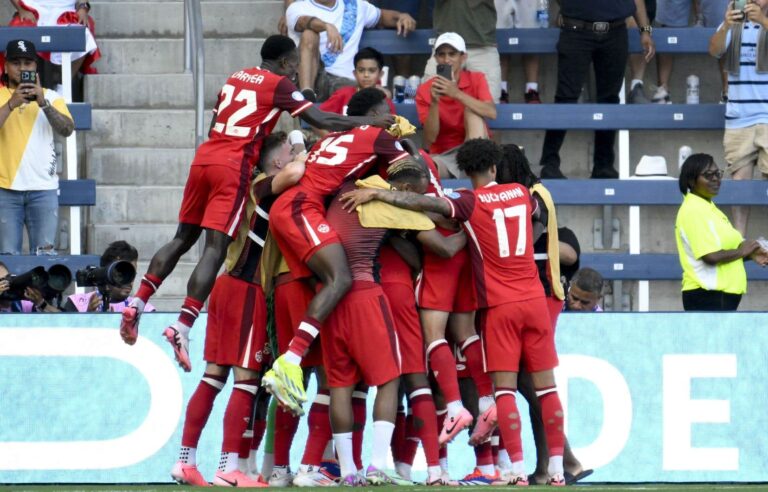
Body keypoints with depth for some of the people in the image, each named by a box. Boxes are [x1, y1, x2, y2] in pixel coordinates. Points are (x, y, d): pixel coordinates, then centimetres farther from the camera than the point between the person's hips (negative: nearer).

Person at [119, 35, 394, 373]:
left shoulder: (235, 78, 21)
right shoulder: (278, 85, 2)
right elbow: (321, 121, -3)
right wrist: (367, 123, 6)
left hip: (205, 155, 7)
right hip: (234, 164, -7)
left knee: (183, 238, 17)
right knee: (215, 248, -10)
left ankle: (138, 303, 9)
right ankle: (182, 326, -21)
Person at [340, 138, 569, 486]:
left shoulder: (470, 202, -5)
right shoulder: (521, 194, 9)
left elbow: (423, 203, -18)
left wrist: (374, 193, -18)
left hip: (500, 306, -4)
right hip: (534, 299, 4)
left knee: (505, 388, -3)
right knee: (545, 385, 5)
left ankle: (518, 470, -10)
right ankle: (556, 469, 4)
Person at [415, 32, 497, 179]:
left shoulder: (476, 79, 2)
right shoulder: (425, 90, 1)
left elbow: (491, 113, -18)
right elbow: (430, 138, -7)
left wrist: (457, 94, -29)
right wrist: (434, 103, -21)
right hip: (442, 157, -3)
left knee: (472, 110, -26)